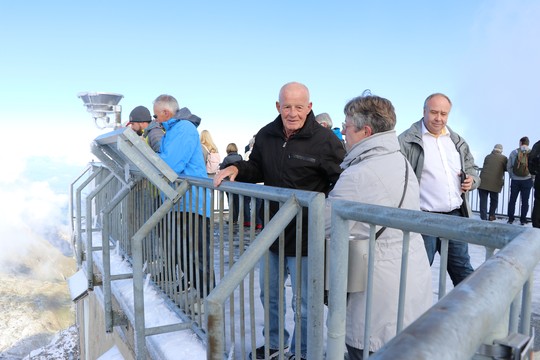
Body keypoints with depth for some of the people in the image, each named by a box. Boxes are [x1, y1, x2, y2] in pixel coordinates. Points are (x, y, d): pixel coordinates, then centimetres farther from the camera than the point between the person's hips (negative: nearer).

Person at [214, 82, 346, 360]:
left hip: (305, 235, -6)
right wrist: (236, 169, -4)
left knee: (303, 303, 10)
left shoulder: (325, 140, -15)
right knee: (269, 294, 23)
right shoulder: (266, 136, 3)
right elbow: (257, 169, 15)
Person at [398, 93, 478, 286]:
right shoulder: (407, 140, -5)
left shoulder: (458, 141, 14)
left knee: (464, 272, 15)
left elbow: (472, 170, 25)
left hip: (455, 216, 5)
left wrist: (472, 180, 2)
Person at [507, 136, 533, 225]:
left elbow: (508, 166, -1)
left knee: (512, 200, 9)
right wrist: (532, 177, 6)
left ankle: (510, 219, 10)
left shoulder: (514, 152, -1)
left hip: (515, 180, 1)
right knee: (525, 200, 7)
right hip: (527, 180, -1)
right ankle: (523, 219, 8)